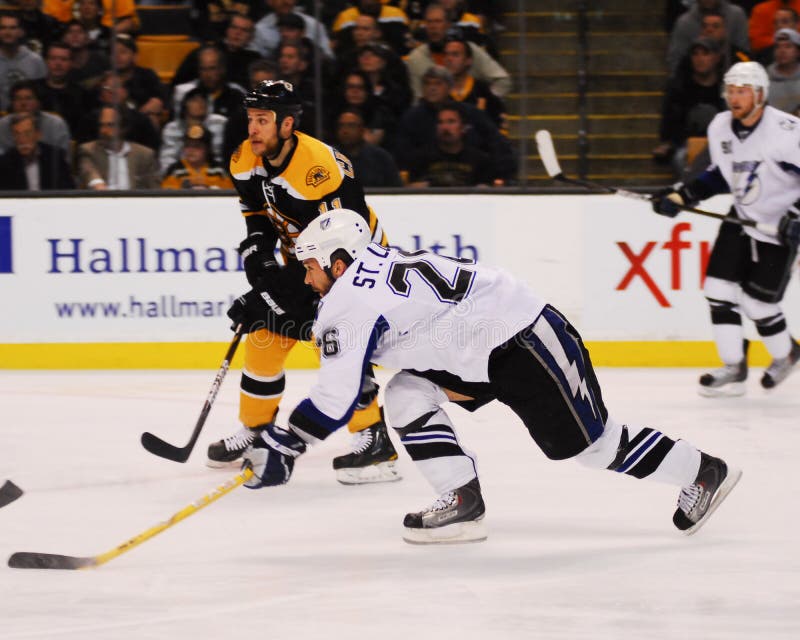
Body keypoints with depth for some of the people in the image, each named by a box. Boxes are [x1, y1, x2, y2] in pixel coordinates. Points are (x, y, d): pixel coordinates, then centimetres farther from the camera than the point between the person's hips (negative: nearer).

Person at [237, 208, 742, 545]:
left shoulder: (351, 300, -17)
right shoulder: (378, 264, 12)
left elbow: (337, 396, -20)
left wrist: (284, 445, -14)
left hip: (525, 341, -10)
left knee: (587, 441, 0)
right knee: (408, 396, 3)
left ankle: (702, 473, 13)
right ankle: (462, 503, 2)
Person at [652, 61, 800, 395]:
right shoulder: (719, 127, -3)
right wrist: (683, 195, 2)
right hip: (742, 217, 7)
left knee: (757, 300, -5)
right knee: (719, 288, -4)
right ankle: (733, 369, 5)